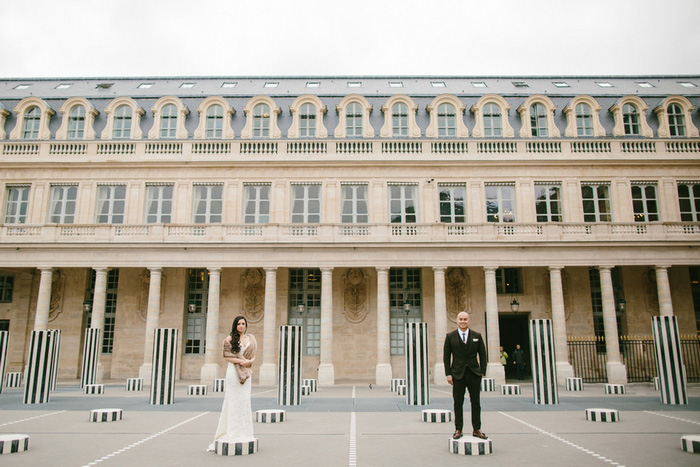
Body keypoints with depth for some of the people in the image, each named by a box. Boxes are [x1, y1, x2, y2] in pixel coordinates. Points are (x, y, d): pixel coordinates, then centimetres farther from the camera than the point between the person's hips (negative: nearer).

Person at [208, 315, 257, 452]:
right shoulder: (230, 338, 0)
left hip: (246, 372, 5)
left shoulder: (251, 338, 13)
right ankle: (233, 432, 1)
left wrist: (250, 361, -9)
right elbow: (226, 356, -5)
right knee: (234, 400, -4)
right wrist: (240, 361, -14)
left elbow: (253, 355, 13)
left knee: (245, 400, 6)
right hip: (233, 371, -5)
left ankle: (244, 432, 14)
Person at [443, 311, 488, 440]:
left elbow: (482, 354, 9)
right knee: (458, 403, 3)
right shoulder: (450, 336, 3)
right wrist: (448, 374, -3)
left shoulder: (477, 336, 7)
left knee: (476, 403, 5)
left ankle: (476, 429, 15)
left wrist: (482, 371, 1)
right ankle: (458, 429, 12)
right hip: (458, 374, -1)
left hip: (474, 374, 1)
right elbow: (446, 356, 3)